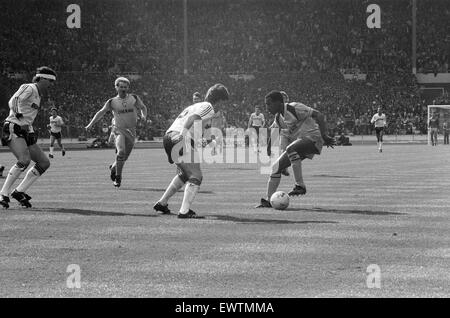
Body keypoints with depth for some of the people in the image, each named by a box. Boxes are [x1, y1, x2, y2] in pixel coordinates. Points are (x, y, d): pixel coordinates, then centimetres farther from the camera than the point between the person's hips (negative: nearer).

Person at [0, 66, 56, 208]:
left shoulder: (38, 95, 20)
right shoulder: (29, 88, -7)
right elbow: (13, 101, -22)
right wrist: (21, 119, -29)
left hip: (25, 133, 10)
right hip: (13, 130, -9)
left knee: (44, 163, 2)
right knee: (24, 160, -29)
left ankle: (19, 191, 4)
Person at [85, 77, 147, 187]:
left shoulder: (134, 98, 5)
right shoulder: (112, 102, 0)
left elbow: (143, 107, 18)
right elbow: (101, 113, 1)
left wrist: (143, 116, -4)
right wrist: (91, 124, -7)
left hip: (131, 131, 3)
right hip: (119, 129, -3)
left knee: (124, 157, 6)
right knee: (121, 151, -24)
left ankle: (113, 167, 36)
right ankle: (118, 177, -14)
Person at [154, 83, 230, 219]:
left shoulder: (194, 106, 29)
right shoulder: (208, 107, 1)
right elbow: (192, 118, -17)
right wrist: (183, 133, -30)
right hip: (181, 140, -9)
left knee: (184, 174, 28)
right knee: (196, 176, -6)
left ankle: (162, 203, 31)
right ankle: (184, 211, -19)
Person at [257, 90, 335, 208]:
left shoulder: (294, 108, -16)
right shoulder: (278, 117, 10)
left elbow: (318, 115, -19)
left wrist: (324, 136, -24)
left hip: (312, 138, -9)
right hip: (298, 141, 9)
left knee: (291, 149, -36)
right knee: (276, 166, -1)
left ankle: (300, 186, -31)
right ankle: (268, 200, 2)